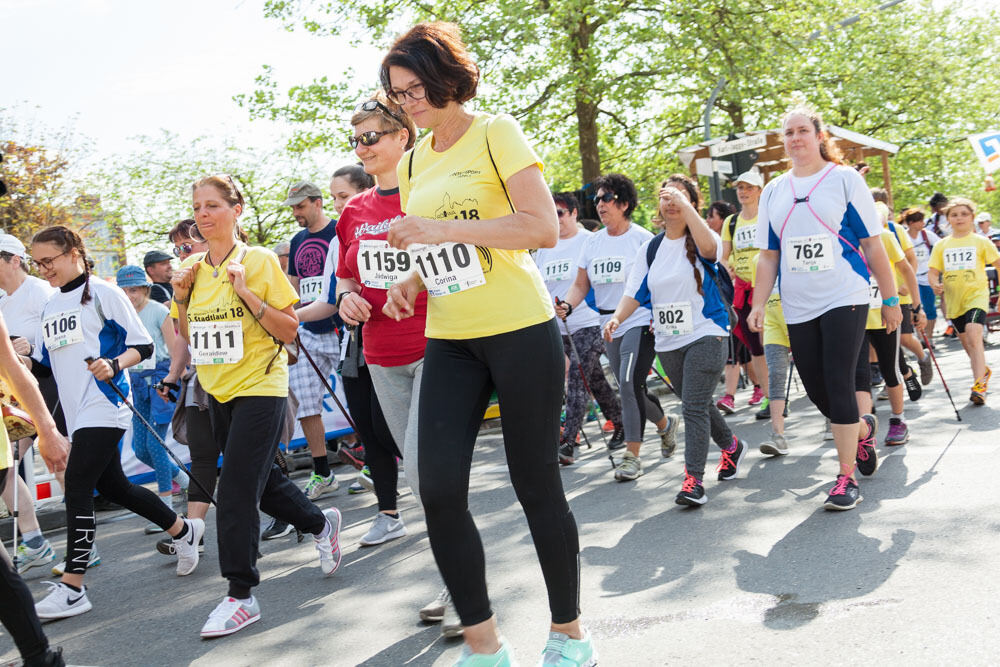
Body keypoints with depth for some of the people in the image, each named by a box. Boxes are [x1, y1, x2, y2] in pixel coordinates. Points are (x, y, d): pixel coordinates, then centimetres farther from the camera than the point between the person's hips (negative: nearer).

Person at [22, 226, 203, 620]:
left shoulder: (103, 293, -6)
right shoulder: (50, 306, 16)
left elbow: (143, 346, -6)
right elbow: (45, 364, 19)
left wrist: (113, 365, -24)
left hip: (104, 407, -8)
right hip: (76, 412, 8)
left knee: (77, 489, -13)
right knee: (112, 486, 15)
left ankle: (72, 588, -8)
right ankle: (183, 531, 33)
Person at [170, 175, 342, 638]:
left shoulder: (260, 261, -9)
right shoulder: (190, 269, 7)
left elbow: (289, 330, -11)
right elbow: (189, 338, 15)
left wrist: (246, 293, -21)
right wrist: (181, 299, -2)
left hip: (259, 388, -7)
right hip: (218, 391, 7)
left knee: (236, 490, -10)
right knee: (262, 479, 16)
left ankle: (241, 595, -1)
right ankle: (321, 524, 41)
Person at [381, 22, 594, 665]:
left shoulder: (496, 133, -4)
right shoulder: (412, 164, 15)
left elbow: (544, 228, -15)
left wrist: (441, 228, -20)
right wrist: (411, 283, 4)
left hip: (520, 330, -6)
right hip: (449, 341, 6)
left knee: (537, 483, 2)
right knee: (439, 489, -5)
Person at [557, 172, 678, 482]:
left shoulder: (642, 238, -5)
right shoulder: (591, 243, 10)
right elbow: (581, 284, 12)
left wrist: (659, 319, -18)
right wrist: (566, 305, -8)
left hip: (639, 322, -6)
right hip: (608, 327, 7)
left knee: (629, 383, -19)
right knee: (629, 388, 14)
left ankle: (632, 454, -12)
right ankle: (665, 423, 41)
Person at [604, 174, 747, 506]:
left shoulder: (699, 242, -6)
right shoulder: (651, 247, 9)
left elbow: (709, 246, -33)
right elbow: (636, 290, 6)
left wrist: (684, 204, -33)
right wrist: (617, 317, -12)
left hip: (705, 335, -6)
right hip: (667, 342, 6)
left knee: (694, 407, -14)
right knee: (697, 404, 18)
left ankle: (693, 479, -12)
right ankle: (731, 446, 41)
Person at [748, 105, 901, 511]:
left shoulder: (845, 179, 0)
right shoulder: (773, 191, 11)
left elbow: (873, 244, 1)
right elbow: (768, 255, 13)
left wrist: (890, 298, 0)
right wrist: (759, 304, 3)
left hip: (844, 299, -4)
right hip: (798, 307, 4)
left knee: (838, 385, -11)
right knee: (816, 390, 7)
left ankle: (847, 478, -1)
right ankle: (863, 430, 38)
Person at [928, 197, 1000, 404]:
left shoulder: (981, 242, 1)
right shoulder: (941, 245, 6)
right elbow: (932, 271, 6)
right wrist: (935, 284, -15)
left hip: (976, 296, -4)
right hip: (954, 300, 4)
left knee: (973, 337, -23)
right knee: (966, 343, 14)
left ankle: (979, 385, -24)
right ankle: (983, 371, 41)